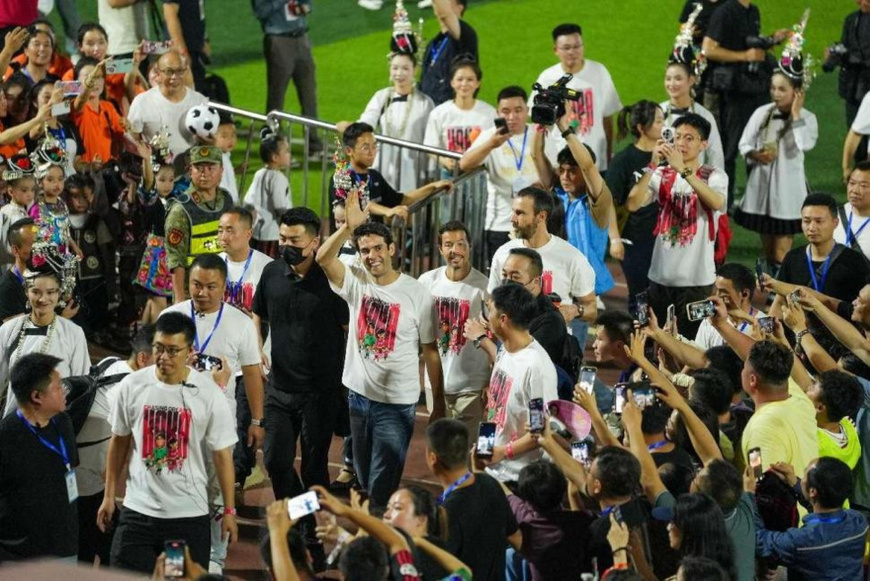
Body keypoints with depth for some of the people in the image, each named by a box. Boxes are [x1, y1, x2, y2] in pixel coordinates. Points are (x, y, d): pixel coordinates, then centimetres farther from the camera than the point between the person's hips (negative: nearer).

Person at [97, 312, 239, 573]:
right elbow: (119, 441, 9)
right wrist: (109, 496, 10)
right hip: (138, 510, 1)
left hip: (189, 514, -1)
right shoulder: (132, 386, -3)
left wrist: (229, 510, -1)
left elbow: (222, 454, -2)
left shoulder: (209, 394, -8)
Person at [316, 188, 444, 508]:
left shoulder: (417, 295, -9)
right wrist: (349, 226, -35)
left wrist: (438, 405, -4)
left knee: (382, 486, -6)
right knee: (364, 480, 17)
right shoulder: (356, 282, -1)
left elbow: (430, 352, -5)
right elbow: (324, 258, -20)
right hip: (359, 395, 4)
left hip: (396, 404, -4)